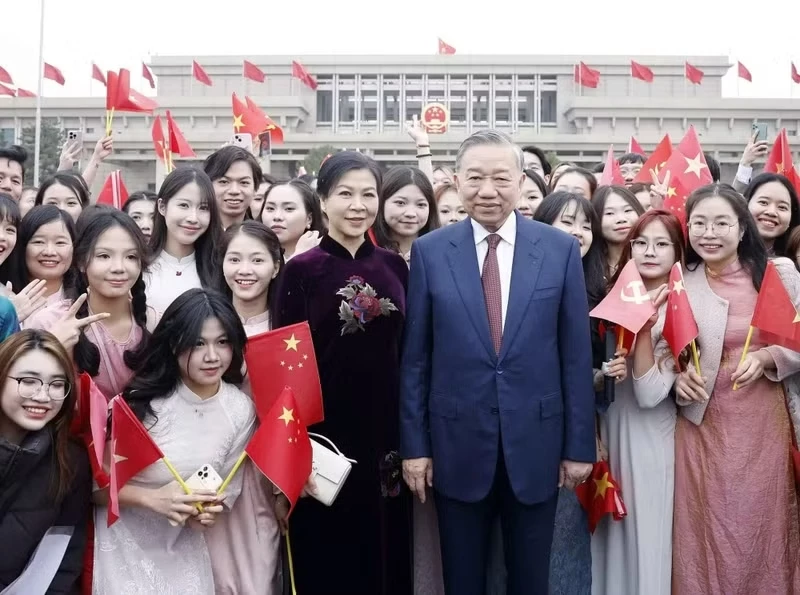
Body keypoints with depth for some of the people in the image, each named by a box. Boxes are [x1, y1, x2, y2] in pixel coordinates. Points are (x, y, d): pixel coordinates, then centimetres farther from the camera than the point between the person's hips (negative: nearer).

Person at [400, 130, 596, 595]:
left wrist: (579, 444, -1)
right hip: (457, 445, 0)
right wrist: (414, 444, -1)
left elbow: (577, 354, 0)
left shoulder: (561, 249, -2)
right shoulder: (430, 252, -2)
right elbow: (415, 357, 0)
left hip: (536, 443, 0)